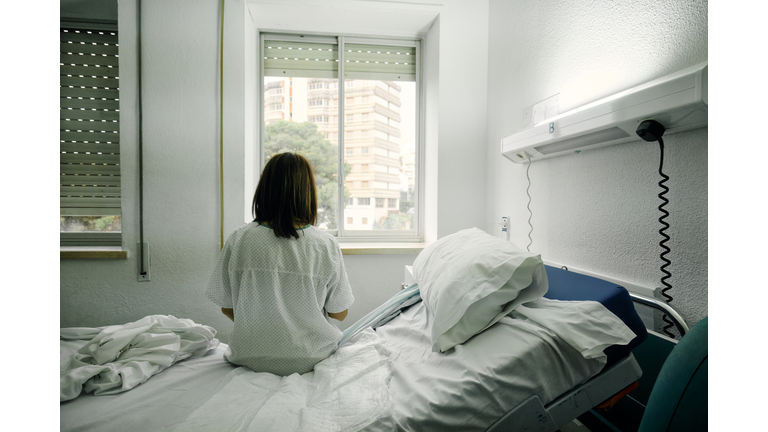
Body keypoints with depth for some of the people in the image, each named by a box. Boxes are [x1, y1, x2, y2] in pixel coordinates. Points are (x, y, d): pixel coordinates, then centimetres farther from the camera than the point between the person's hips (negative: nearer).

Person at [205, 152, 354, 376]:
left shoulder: (237, 241, -14)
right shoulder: (325, 244, -18)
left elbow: (227, 308, -1)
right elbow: (339, 313, -7)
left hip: (250, 357, 3)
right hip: (311, 358, -2)